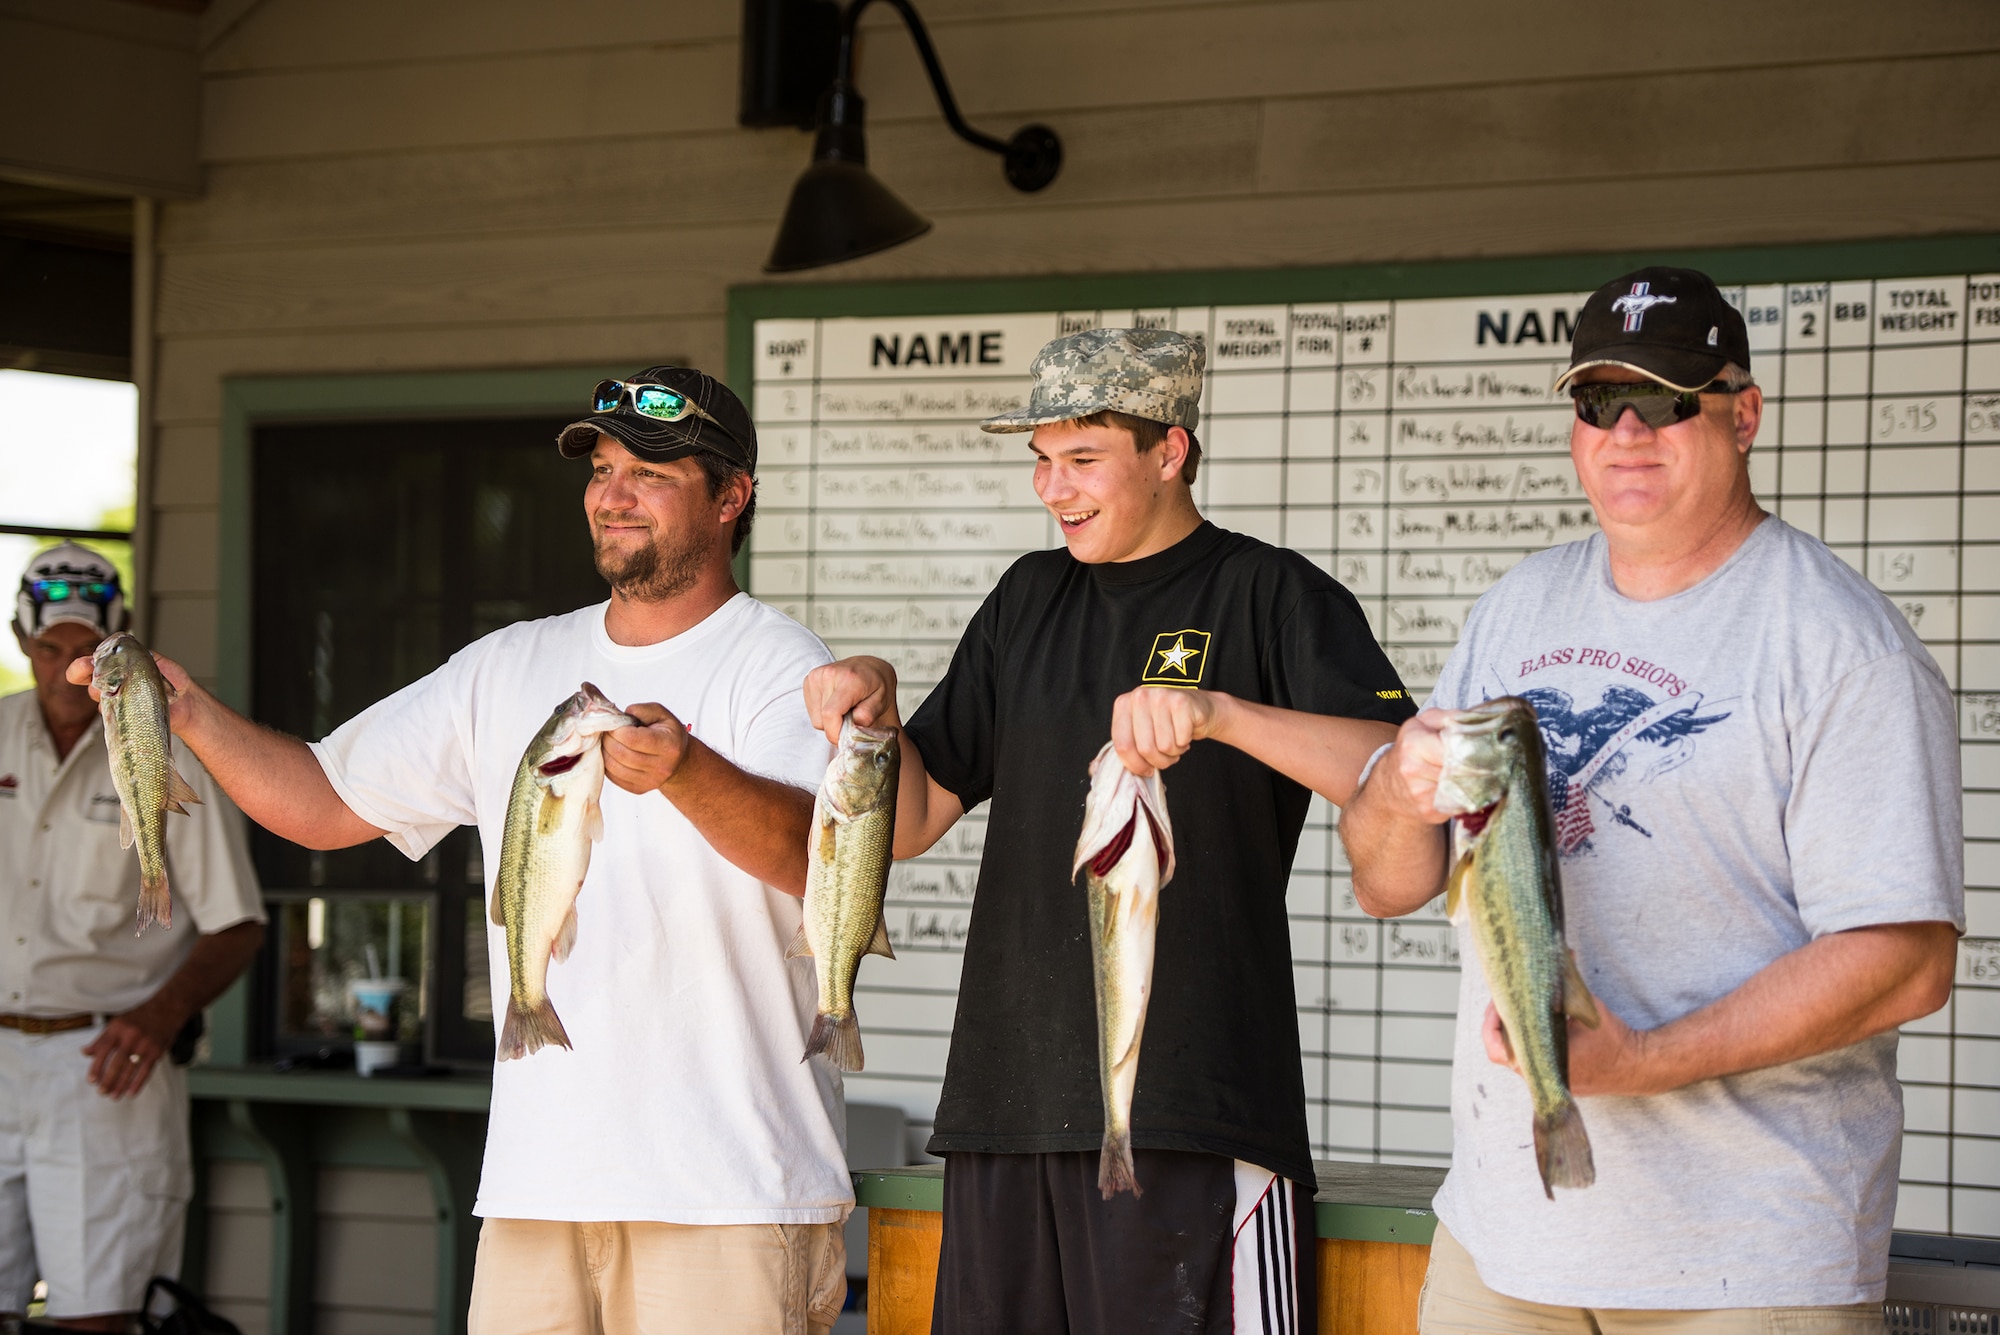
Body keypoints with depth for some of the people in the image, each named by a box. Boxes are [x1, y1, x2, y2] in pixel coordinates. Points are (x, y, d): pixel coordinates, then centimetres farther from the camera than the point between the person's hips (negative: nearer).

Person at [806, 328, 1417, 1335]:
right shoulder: (1030, 599, 19)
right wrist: (874, 709, 0)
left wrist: (1219, 712, -27)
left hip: (1193, 1107, -6)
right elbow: (913, 820, 20)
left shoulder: (1270, 597, 1)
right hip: (1008, 1096, 6)